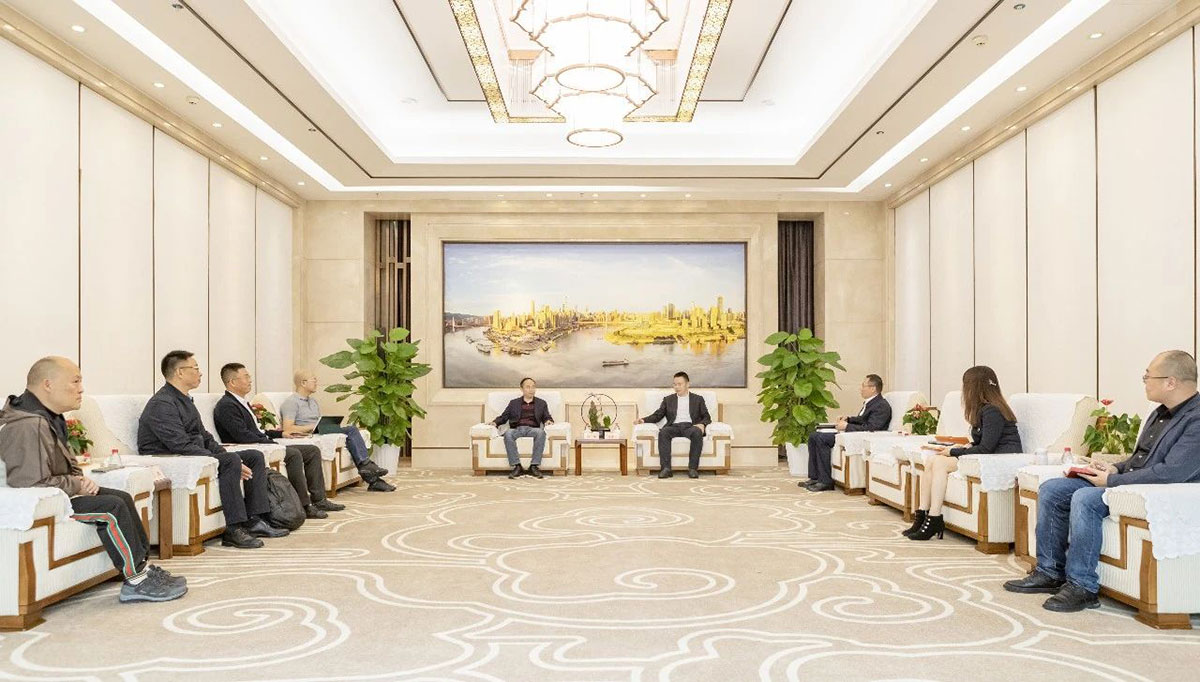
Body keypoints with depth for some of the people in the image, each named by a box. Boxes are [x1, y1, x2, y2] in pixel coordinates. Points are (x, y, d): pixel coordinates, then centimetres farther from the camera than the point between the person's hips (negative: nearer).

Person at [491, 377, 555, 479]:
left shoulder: (541, 403, 23)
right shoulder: (514, 403, 23)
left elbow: (547, 417, 16)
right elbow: (503, 417, 17)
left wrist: (548, 421, -7)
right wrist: (495, 422, -3)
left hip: (533, 429, 0)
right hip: (517, 429, 0)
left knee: (541, 432, -36)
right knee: (508, 433, -35)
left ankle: (534, 466, -35)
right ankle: (517, 467, -35)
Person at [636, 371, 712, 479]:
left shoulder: (698, 399, 21)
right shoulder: (668, 400, 25)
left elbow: (707, 417, 14)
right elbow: (657, 415, 16)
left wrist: (702, 424, -10)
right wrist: (644, 420, -3)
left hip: (690, 426, -1)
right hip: (674, 427, 1)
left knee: (697, 433, -37)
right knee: (663, 432, -33)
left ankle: (693, 468, -35)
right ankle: (666, 468, -38)